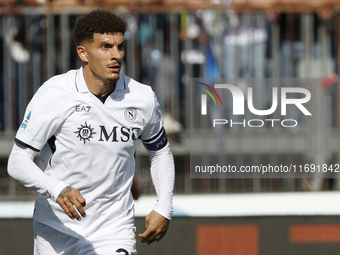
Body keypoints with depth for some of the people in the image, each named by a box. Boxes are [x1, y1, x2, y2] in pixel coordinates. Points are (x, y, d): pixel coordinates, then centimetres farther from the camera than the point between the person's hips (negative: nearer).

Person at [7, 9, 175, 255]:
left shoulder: (143, 98, -4)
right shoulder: (53, 94, -14)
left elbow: (161, 151, 15)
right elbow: (18, 161, -16)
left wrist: (164, 208, 4)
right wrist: (57, 190, -33)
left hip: (114, 228, 1)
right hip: (55, 229, -1)